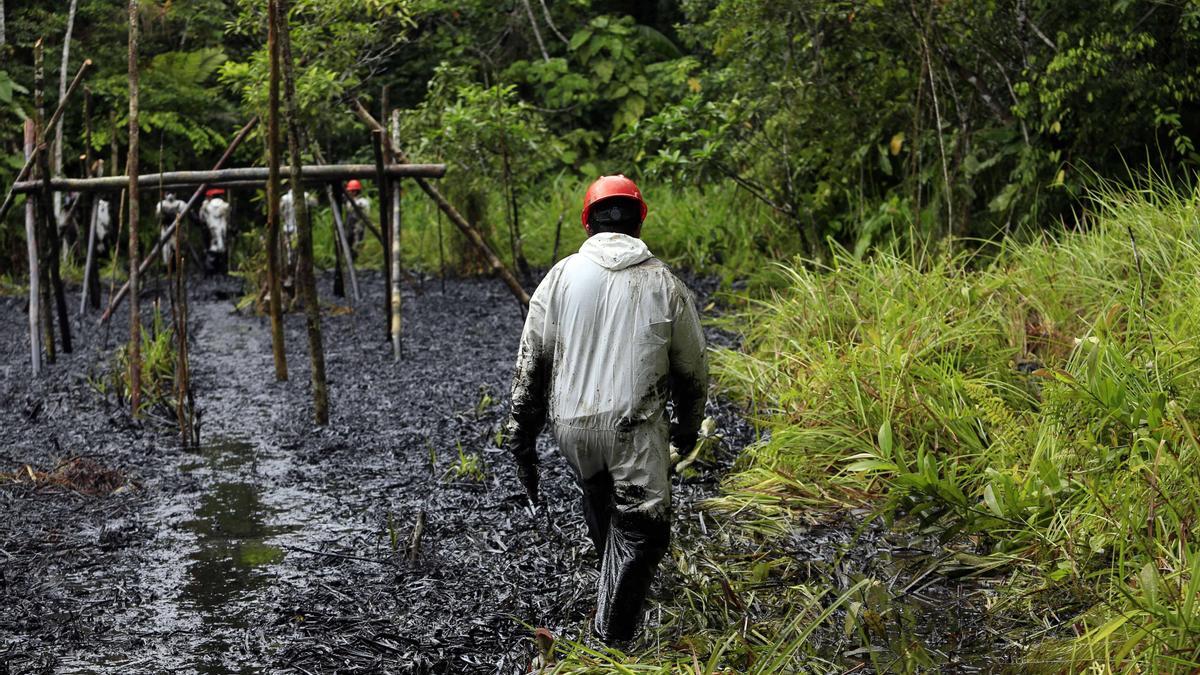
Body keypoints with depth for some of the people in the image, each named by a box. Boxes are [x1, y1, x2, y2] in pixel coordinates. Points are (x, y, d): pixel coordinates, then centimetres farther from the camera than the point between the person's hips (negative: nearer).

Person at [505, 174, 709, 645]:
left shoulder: (561, 276, 2)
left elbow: (531, 363, 2)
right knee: (638, 532, 4)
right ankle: (611, 642, 0)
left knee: (598, 498, 28)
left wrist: (522, 439, 9)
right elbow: (692, 368, 8)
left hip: (571, 427, 3)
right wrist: (688, 427, 26)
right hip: (635, 430, -3)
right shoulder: (665, 285, 0)